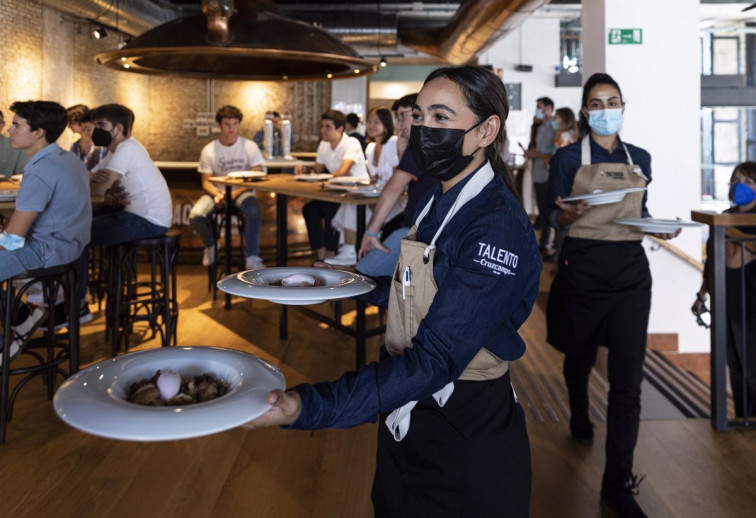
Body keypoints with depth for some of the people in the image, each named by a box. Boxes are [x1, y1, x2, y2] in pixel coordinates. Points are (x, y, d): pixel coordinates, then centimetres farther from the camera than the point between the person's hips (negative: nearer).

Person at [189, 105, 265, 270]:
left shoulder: (250, 147, -4)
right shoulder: (209, 150, -2)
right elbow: (206, 181, 0)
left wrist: (236, 193, -22)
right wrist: (217, 194, -23)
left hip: (243, 191, -1)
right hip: (218, 191, 2)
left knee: (253, 211, -37)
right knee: (195, 216, -25)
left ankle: (252, 258, -24)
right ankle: (211, 245, 10)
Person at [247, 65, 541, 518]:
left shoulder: (499, 228, -24)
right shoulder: (437, 202, 3)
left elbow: (436, 358, -33)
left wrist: (305, 407, -43)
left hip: (468, 436, -8)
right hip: (407, 423, 8)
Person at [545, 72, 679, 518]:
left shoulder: (640, 158, 10)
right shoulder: (569, 158, -1)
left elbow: (640, 211, 18)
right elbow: (553, 216, -2)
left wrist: (659, 227, -3)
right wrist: (569, 215, -24)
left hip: (630, 269, 2)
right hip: (583, 267, -2)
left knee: (628, 376, -4)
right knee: (580, 355, 16)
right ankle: (580, 419, 50)